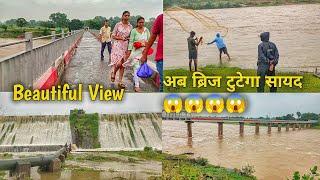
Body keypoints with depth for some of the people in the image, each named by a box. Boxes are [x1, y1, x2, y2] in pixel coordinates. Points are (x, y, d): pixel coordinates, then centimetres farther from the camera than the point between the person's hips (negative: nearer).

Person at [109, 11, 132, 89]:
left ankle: (120, 81, 10)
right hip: (117, 45, -4)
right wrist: (121, 38, -13)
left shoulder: (130, 26, 7)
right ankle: (113, 72, 17)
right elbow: (113, 36, -1)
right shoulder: (118, 25, -2)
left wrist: (128, 39, -4)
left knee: (123, 65, 3)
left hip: (126, 46, 4)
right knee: (119, 63, -16)